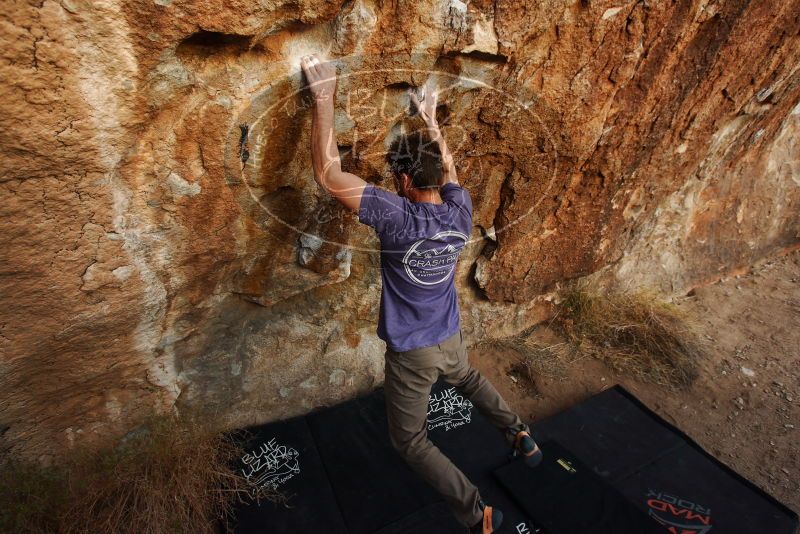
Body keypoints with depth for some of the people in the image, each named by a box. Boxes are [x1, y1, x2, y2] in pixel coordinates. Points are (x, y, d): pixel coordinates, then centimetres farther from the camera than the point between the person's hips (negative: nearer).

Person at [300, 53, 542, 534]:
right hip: (452, 340, 6)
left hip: (411, 354, -5)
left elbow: (328, 172, -24)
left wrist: (324, 98, -20)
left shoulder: (396, 216, -28)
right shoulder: (460, 213, -11)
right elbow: (448, 167, 12)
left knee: (411, 442, 16)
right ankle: (521, 435, 46)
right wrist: (430, 121, 18)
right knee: (470, 380, 39)